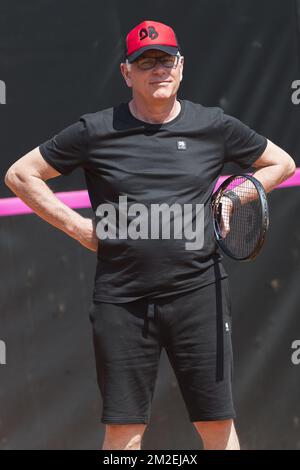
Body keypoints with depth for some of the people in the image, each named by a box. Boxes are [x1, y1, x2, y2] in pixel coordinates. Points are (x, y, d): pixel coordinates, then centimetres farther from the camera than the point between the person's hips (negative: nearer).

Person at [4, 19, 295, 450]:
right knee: (123, 429, 3)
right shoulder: (95, 131, 3)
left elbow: (281, 163, 20)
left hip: (197, 290, 1)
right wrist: (79, 227, 2)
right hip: (121, 298, 0)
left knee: (217, 423, 2)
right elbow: (20, 175, 9)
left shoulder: (214, 126, 6)